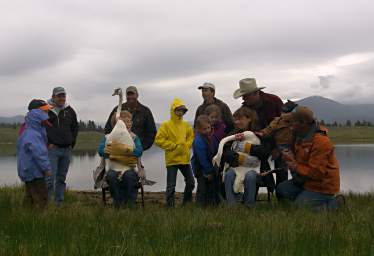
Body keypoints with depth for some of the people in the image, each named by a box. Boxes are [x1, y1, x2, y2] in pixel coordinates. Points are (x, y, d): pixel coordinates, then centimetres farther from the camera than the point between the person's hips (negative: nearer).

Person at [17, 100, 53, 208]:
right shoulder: (31, 134, -24)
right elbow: (39, 153, -25)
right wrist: (47, 168, -20)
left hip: (29, 171, 11)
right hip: (34, 172, -11)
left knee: (30, 197, 18)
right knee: (41, 198, -7)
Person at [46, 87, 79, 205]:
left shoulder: (70, 111, 12)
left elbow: (75, 128, 21)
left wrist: (72, 143, 12)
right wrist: (48, 143, -9)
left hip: (67, 150, 5)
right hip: (52, 149, -5)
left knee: (62, 178, 10)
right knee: (50, 178, -10)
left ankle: (59, 203, 17)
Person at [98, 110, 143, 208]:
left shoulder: (134, 137, 13)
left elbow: (139, 151, -6)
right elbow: (101, 151, -6)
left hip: (130, 168, 0)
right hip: (113, 167, 0)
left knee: (129, 175, -35)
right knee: (112, 176, -34)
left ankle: (130, 205, -20)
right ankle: (118, 204, -20)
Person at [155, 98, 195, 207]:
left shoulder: (186, 125, 8)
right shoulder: (166, 125, -7)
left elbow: (191, 137, 21)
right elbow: (158, 140, -13)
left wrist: (187, 145, 2)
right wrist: (174, 146, -14)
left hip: (185, 158, 6)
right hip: (172, 159, -6)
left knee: (191, 182, 14)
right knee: (171, 186, -2)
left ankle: (187, 203, 30)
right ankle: (170, 206, 7)